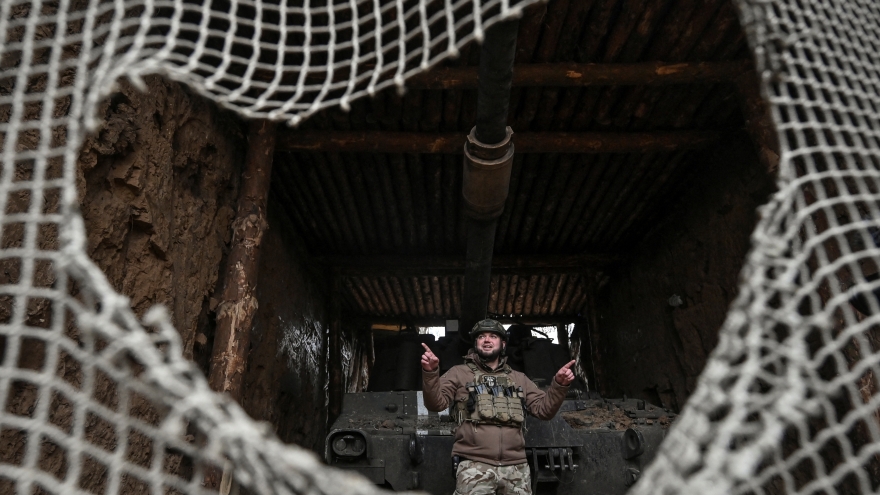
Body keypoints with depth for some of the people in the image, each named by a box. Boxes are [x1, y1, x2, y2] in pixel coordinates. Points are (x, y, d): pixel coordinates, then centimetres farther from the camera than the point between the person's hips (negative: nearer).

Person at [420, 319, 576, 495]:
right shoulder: (459, 373, 8)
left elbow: (543, 409, 14)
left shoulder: (519, 378, 18)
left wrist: (559, 384, -2)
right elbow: (436, 403, -3)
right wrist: (431, 372, -19)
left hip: (516, 467, 3)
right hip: (474, 466, -3)